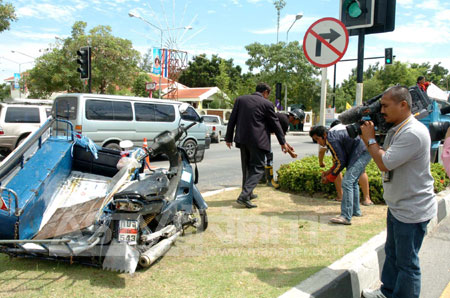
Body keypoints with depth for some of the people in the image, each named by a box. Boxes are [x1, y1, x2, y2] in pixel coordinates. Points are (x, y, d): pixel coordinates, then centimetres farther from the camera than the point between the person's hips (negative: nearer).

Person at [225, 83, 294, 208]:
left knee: (247, 166, 19)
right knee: (257, 168, 1)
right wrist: (283, 142, 11)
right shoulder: (267, 104, -4)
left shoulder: (240, 99, 7)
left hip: (242, 139, 5)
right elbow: (275, 124, 2)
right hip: (257, 140, -5)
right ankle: (244, 196, -13)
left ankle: (248, 193, 31)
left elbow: (232, 120, 7)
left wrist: (229, 138, 14)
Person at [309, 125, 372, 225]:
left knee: (347, 182, -15)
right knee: (353, 182, 20)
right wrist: (329, 171, 14)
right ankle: (356, 211, 32)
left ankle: (346, 217, -18)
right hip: (365, 152, 11)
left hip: (362, 153, -11)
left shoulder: (331, 140, -15)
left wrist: (329, 177, -5)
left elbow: (341, 162, -15)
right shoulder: (334, 135, 15)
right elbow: (340, 159, 19)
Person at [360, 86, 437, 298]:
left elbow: (384, 163, -27)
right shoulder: (395, 130, 7)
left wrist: (370, 139, -14)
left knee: (407, 263, 4)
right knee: (392, 254, 24)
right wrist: (369, 137, 2)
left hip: (412, 211, -10)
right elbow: (383, 157, 14)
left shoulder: (413, 133, -26)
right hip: (397, 206, 10)